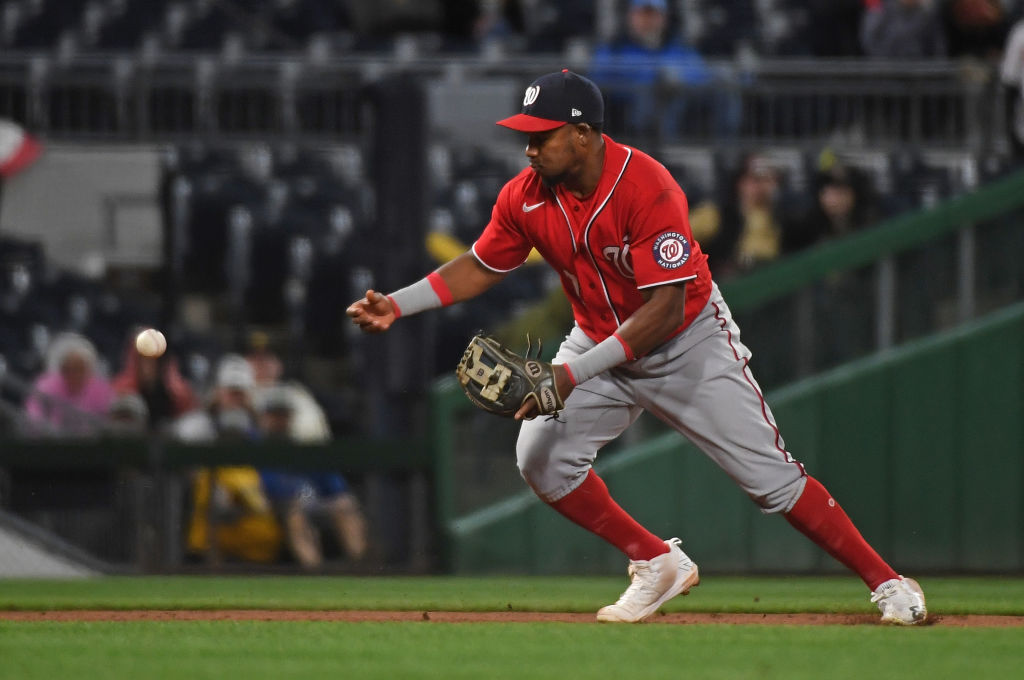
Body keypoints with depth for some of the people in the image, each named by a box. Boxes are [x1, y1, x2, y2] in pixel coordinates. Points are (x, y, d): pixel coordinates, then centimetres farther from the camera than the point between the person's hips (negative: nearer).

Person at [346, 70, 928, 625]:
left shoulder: (647, 188, -32)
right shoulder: (527, 196, -13)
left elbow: (664, 310, -34)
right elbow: (481, 267, 4)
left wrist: (572, 374, -38)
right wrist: (397, 305, -10)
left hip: (690, 342, -6)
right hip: (601, 339, 6)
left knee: (771, 476, -9)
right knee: (542, 458, -11)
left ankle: (887, 582, 1)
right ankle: (659, 566, 6)